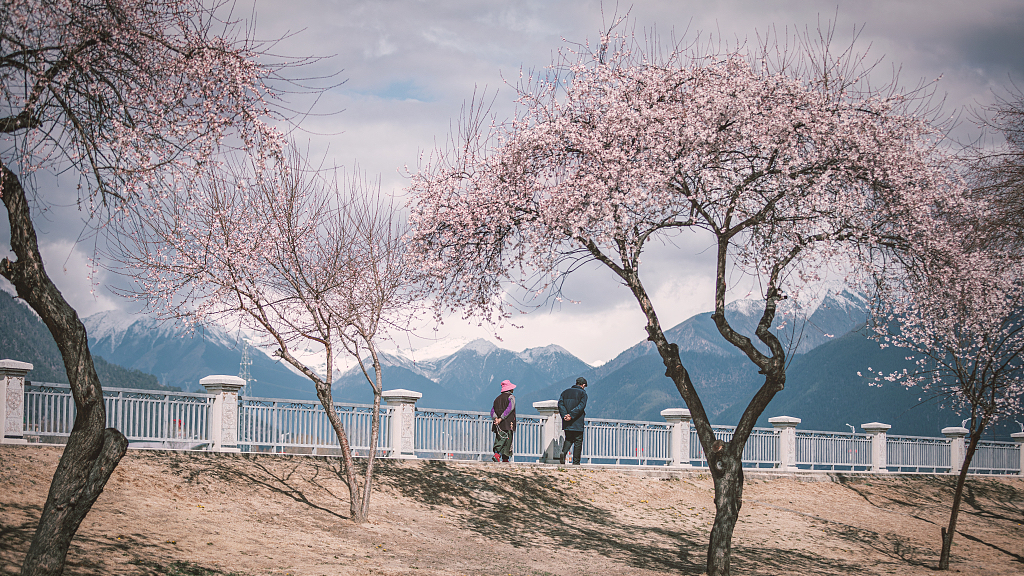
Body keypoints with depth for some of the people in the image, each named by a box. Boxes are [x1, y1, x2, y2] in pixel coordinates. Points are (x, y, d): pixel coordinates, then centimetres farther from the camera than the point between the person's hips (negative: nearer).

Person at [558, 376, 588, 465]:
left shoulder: (565, 392, 13)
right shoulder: (582, 393, -2)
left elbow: (560, 403, 0)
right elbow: (581, 406, -16)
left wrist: (564, 415, -10)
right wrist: (571, 415, -18)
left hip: (566, 422, 4)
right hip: (577, 423, -4)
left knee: (568, 439, 16)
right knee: (578, 441, 5)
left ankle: (563, 452, -11)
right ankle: (576, 462, 4)